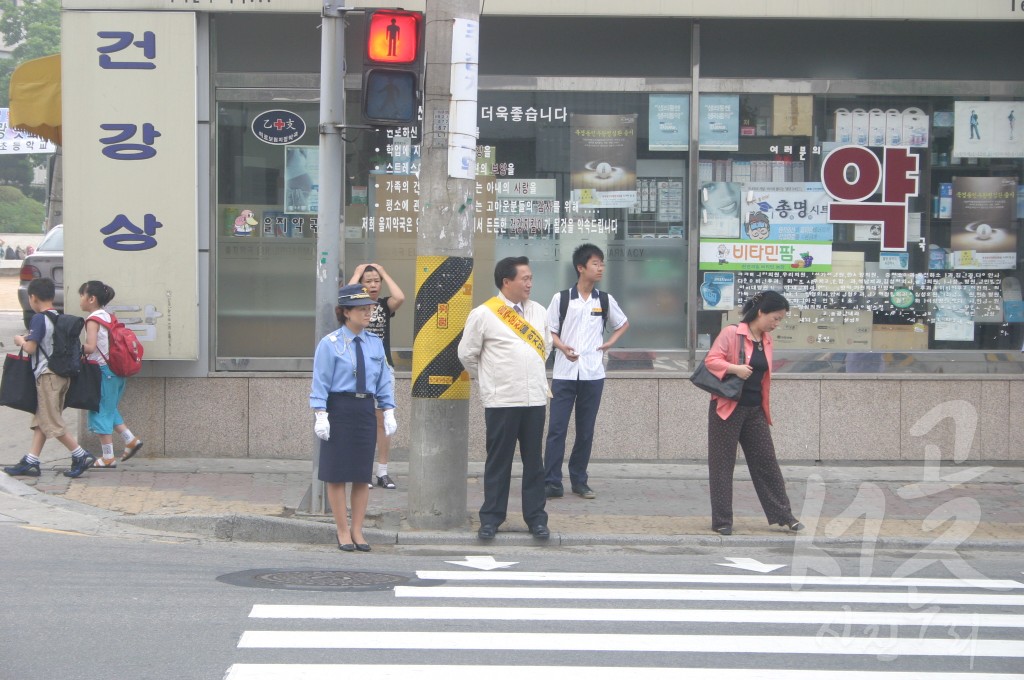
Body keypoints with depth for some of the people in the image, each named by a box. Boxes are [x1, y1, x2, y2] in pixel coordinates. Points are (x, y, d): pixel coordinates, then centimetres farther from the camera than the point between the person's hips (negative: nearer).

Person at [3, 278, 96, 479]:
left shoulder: (39, 319, -15)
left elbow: (30, 348, -19)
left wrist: (21, 341, 1)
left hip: (47, 375, -9)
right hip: (62, 374, 9)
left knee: (52, 423, -3)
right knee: (40, 421, 11)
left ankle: (81, 456, -4)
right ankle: (30, 462, 12)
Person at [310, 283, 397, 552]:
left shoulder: (375, 343, 9)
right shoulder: (330, 344, -6)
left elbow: (384, 381, 12)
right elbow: (320, 382, -7)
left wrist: (388, 412, 6)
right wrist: (320, 415, -14)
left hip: (365, 410, 4)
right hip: (339, 409, -4)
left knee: (362, 474, 7)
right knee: (337, 473, 2)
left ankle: (357, 531, 17)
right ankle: (343, 531, 11)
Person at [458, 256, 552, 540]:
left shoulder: (538, 311, 10)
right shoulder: (483, 314, -6)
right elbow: (467, 354, 0)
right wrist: (488, 380, 9)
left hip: (535, 399, 4)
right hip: (501, 400, -4)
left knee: (534, 461, 8)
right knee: (499, 461, 2)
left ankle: (536, 518, 14)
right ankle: (491, 518, 10)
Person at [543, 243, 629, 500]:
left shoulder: (605, 301, 6)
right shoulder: (561, 298, -1)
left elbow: (623, 324, 22)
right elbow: (549, 331, 5)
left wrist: (610, 343, 7)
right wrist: (562, 347, -13)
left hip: (593, 373, 2)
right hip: (564, 372, -2)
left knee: (586, 430, 7)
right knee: (556, 428, -6)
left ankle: (579, 481, 15)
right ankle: (552, 482, -4)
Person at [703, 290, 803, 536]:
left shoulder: (766, 340, 10)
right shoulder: (731, 333, -11)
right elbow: (711, 360, -13)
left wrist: (764, 408, 19)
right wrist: (734, 368, -29)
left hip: (755, 411, 6)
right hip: (728, 409, -6)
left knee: (766, 462, 8)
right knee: (722, 465, 1)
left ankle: (782, 514, 15)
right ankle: (722, 521, 7)